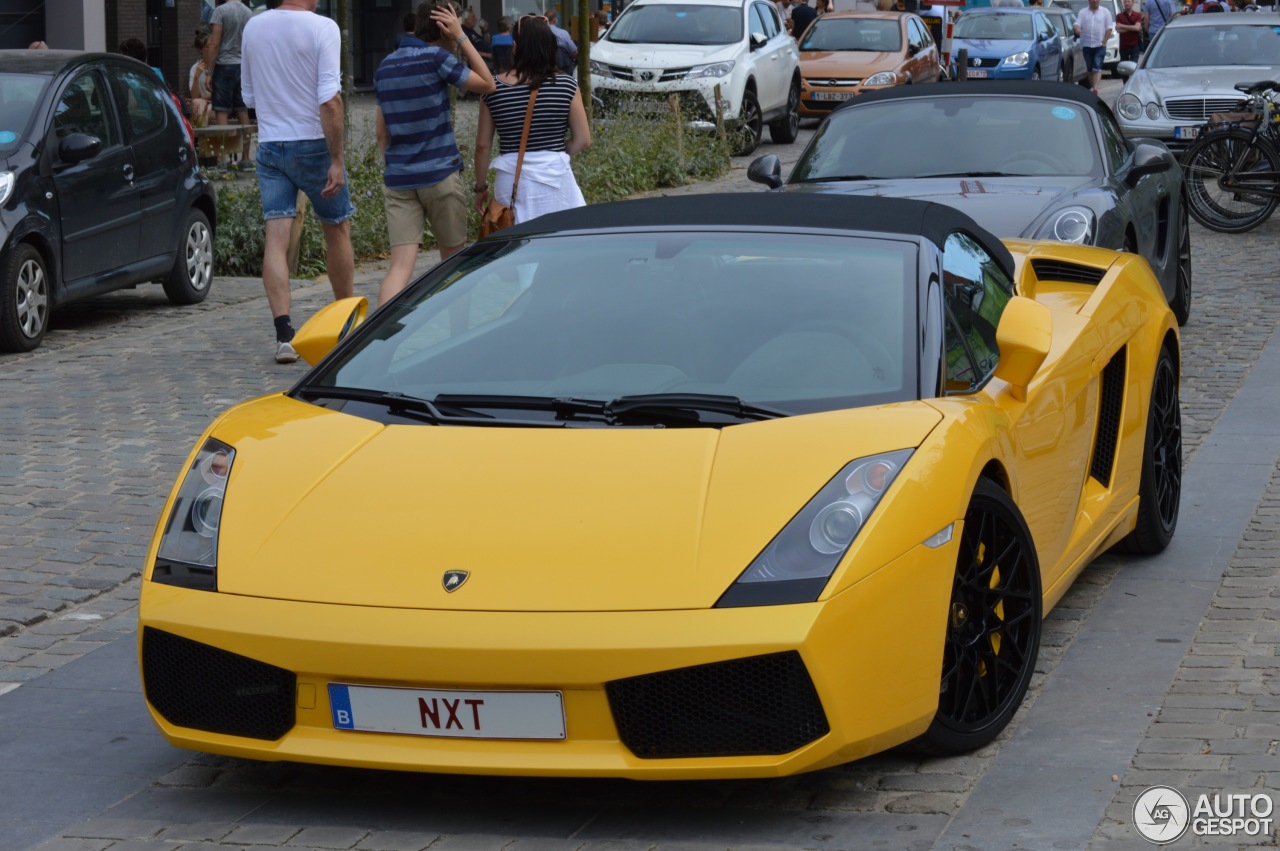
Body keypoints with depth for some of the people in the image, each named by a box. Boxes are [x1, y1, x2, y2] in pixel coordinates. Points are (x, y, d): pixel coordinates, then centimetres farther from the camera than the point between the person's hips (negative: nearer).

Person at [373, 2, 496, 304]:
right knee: (453, 257, 13)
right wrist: (462, 38, 0)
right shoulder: (436, 58, -10)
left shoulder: (384, 68, 10)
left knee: (401, 264, -4)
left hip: (397, 179, 4)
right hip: (440, 175, -4)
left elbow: (382, 135, 14)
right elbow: (487, 84, 0)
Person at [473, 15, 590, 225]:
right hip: (555, 176, -1)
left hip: (512, 181, 1)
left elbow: (483, 146, 3)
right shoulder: (566, 85, -5)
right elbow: (583, 140, -1)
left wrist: (481, 187, 15)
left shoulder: (493, 89, -2)